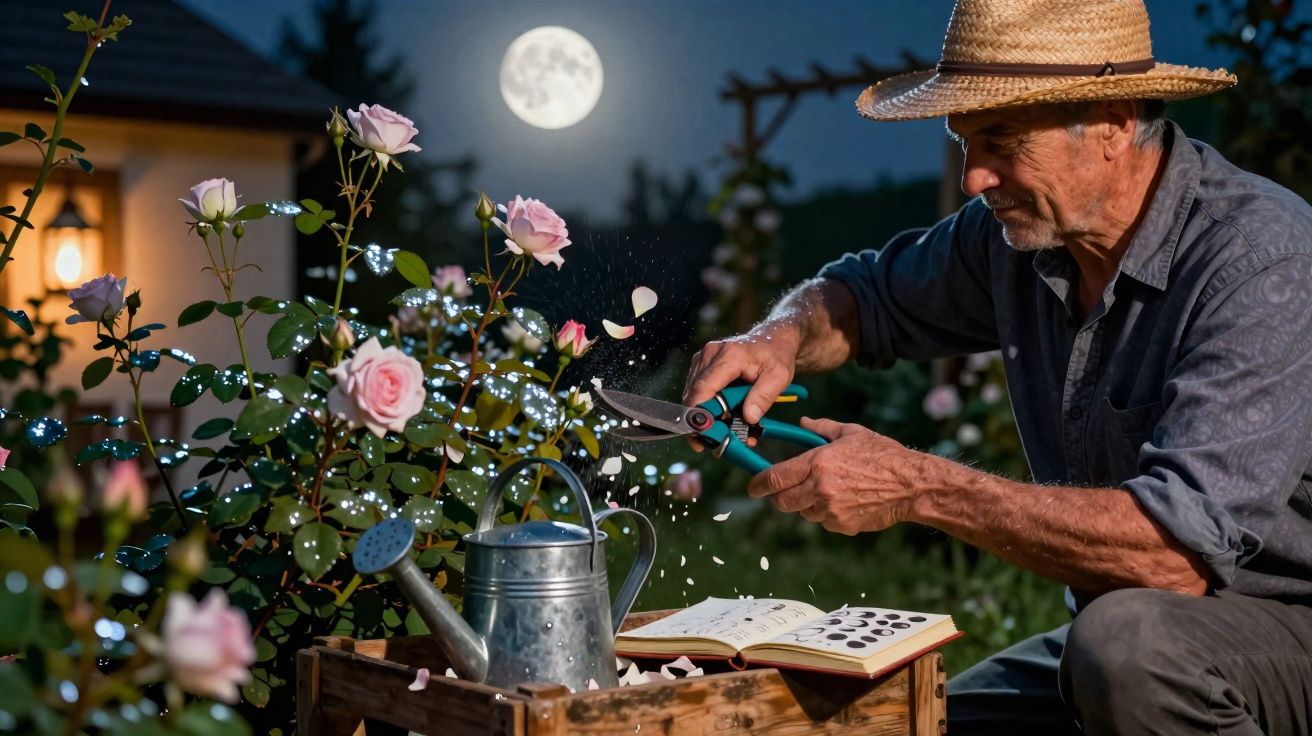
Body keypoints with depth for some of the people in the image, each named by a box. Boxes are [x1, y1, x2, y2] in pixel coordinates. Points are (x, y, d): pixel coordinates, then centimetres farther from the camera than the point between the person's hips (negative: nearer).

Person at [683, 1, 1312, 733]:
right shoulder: (1019, 229, -2)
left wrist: (918, 487, -28)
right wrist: (781, 338, -7)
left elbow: (1179, 551, -32)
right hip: (1116, 638, 6)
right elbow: (869, 292, 16)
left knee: (1127, 641, -36)